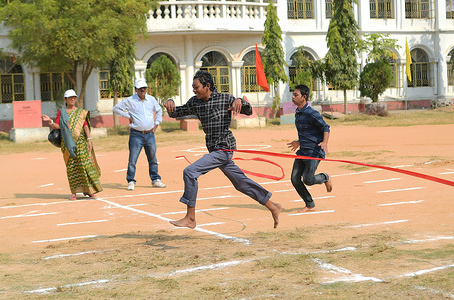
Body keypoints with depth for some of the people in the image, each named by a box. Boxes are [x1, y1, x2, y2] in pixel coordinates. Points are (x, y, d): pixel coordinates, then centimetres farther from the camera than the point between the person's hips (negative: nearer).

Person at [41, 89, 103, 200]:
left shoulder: (81, 112, 11)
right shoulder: (61, 112, 11)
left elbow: (86, 126, 4)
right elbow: (57, 126, 1)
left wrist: (89, 139, -6)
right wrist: (50, 121, -18)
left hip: (80, 140, 0)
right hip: (67, 142, 0)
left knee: (85, 163, -7)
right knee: (71, 166, 0)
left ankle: (88, 189, 0)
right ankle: (74, 192, 4)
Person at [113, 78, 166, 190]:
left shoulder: (151, 99, 10)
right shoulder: (130, 101, -3)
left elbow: (159, 110, 27)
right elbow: (116, 108, 2)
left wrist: (157, 123, 17)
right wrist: (128, 116, -4)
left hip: (150, 134, 4)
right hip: (136, 135, -4)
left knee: (153, 159, 9)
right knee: (132, 159, -6)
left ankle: (155, 180, 18)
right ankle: (131, 182, 2)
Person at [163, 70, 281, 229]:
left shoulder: (224, 98, -8)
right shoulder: (195, 102, 8)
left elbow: (249, 111, -2)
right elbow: (174, 113, 12)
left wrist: (240, 101, -24)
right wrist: (170, 102, -10)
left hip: (224, 148, -8)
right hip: (214, 149, 8)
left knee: (190, 172, -18)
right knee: (241, 183, 14)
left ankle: (190, 218, -14)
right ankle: (273, 207, 26)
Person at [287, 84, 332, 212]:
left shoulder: (311, 113, -16)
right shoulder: (297, 112, 11)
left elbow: (325, 127, -13)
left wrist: (324, 142, -27)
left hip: (315, 151, -9)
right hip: (302, 151, 9)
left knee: (308, 179, -16)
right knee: (295, 179, 0)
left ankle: (325, 178, 18)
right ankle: (310, 205, 14)